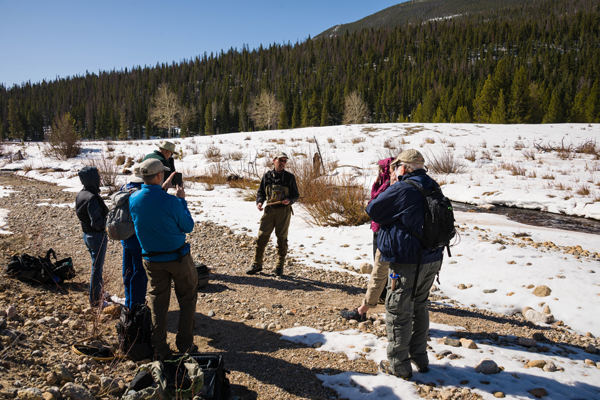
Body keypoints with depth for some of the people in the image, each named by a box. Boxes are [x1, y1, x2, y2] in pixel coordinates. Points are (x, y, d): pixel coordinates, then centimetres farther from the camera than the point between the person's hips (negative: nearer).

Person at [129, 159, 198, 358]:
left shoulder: (133, 199, -7)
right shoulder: (170, 201, -22)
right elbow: (188, 226, -9)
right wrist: (181, 200, -1)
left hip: (151, 259, 4)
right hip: (177, 258, -4)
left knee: (157, 302, 15)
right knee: (187, 298, 14)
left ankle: (159, 348, 20)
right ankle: (185, 344, 20)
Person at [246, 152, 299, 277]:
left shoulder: (290, 177, 1)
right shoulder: (267, 176, 5)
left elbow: (296, 195, 5)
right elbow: (261, 192, 12)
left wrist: (289, 200, -16)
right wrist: (259, 202, -7)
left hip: (283, 211, -1)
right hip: (269, 210, 1)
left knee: (282, 239, 5)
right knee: (262, 237, 1)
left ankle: (279, 266, 18)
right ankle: (257, 264, 15)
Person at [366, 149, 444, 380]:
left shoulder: (403, 189, -18)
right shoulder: (433, 189, 7)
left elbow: (372, 210, -10)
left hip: (408, 262, -8)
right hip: (432, 259, 8)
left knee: (398, 312, 4)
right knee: (419, 307, 21)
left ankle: (398, 365, 14)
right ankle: (420, 358, 33)